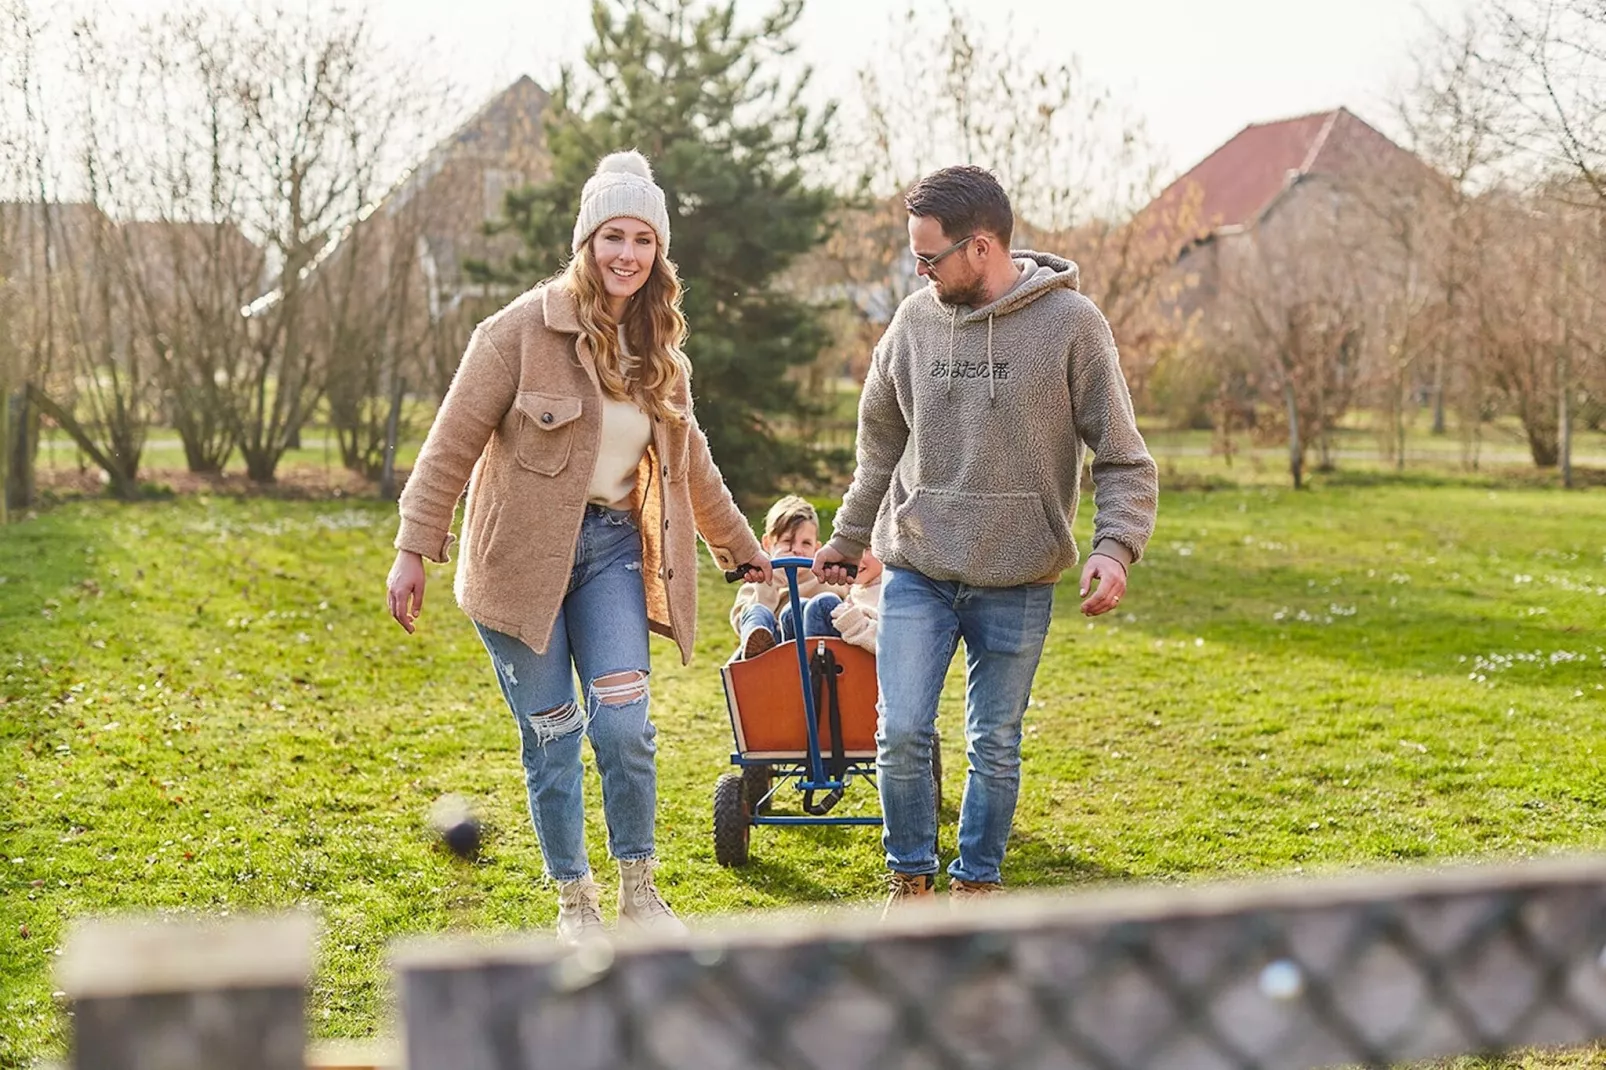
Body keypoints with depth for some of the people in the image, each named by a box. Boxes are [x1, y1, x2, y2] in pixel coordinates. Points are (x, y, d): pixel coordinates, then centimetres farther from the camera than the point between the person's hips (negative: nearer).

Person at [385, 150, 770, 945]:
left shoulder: (658, 349, 8)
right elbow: (453, 442, -9)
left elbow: (689, 461, 22)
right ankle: (574, 898, 22)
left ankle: (639, 889, 11)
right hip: (523, 553, -4)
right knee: (551, 739, 3)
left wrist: (740, 547, 28)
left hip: (613, 549, 4)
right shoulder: (527, 328, -10)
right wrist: (414, 550, -13)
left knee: (624, 725, -9)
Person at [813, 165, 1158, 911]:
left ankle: (976, 883, 28)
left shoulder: (1071, 323, -9)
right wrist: (848, 538, 21)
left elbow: (1123, 459, -5)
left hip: (1017, 582, -2)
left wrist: (1115, 548, -19)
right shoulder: (915, 320, 2)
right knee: (901, 734, -3)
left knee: (996, 749, 9)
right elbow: (881, 443, 16)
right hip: (917, 572, 2)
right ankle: (910, 876, 19)